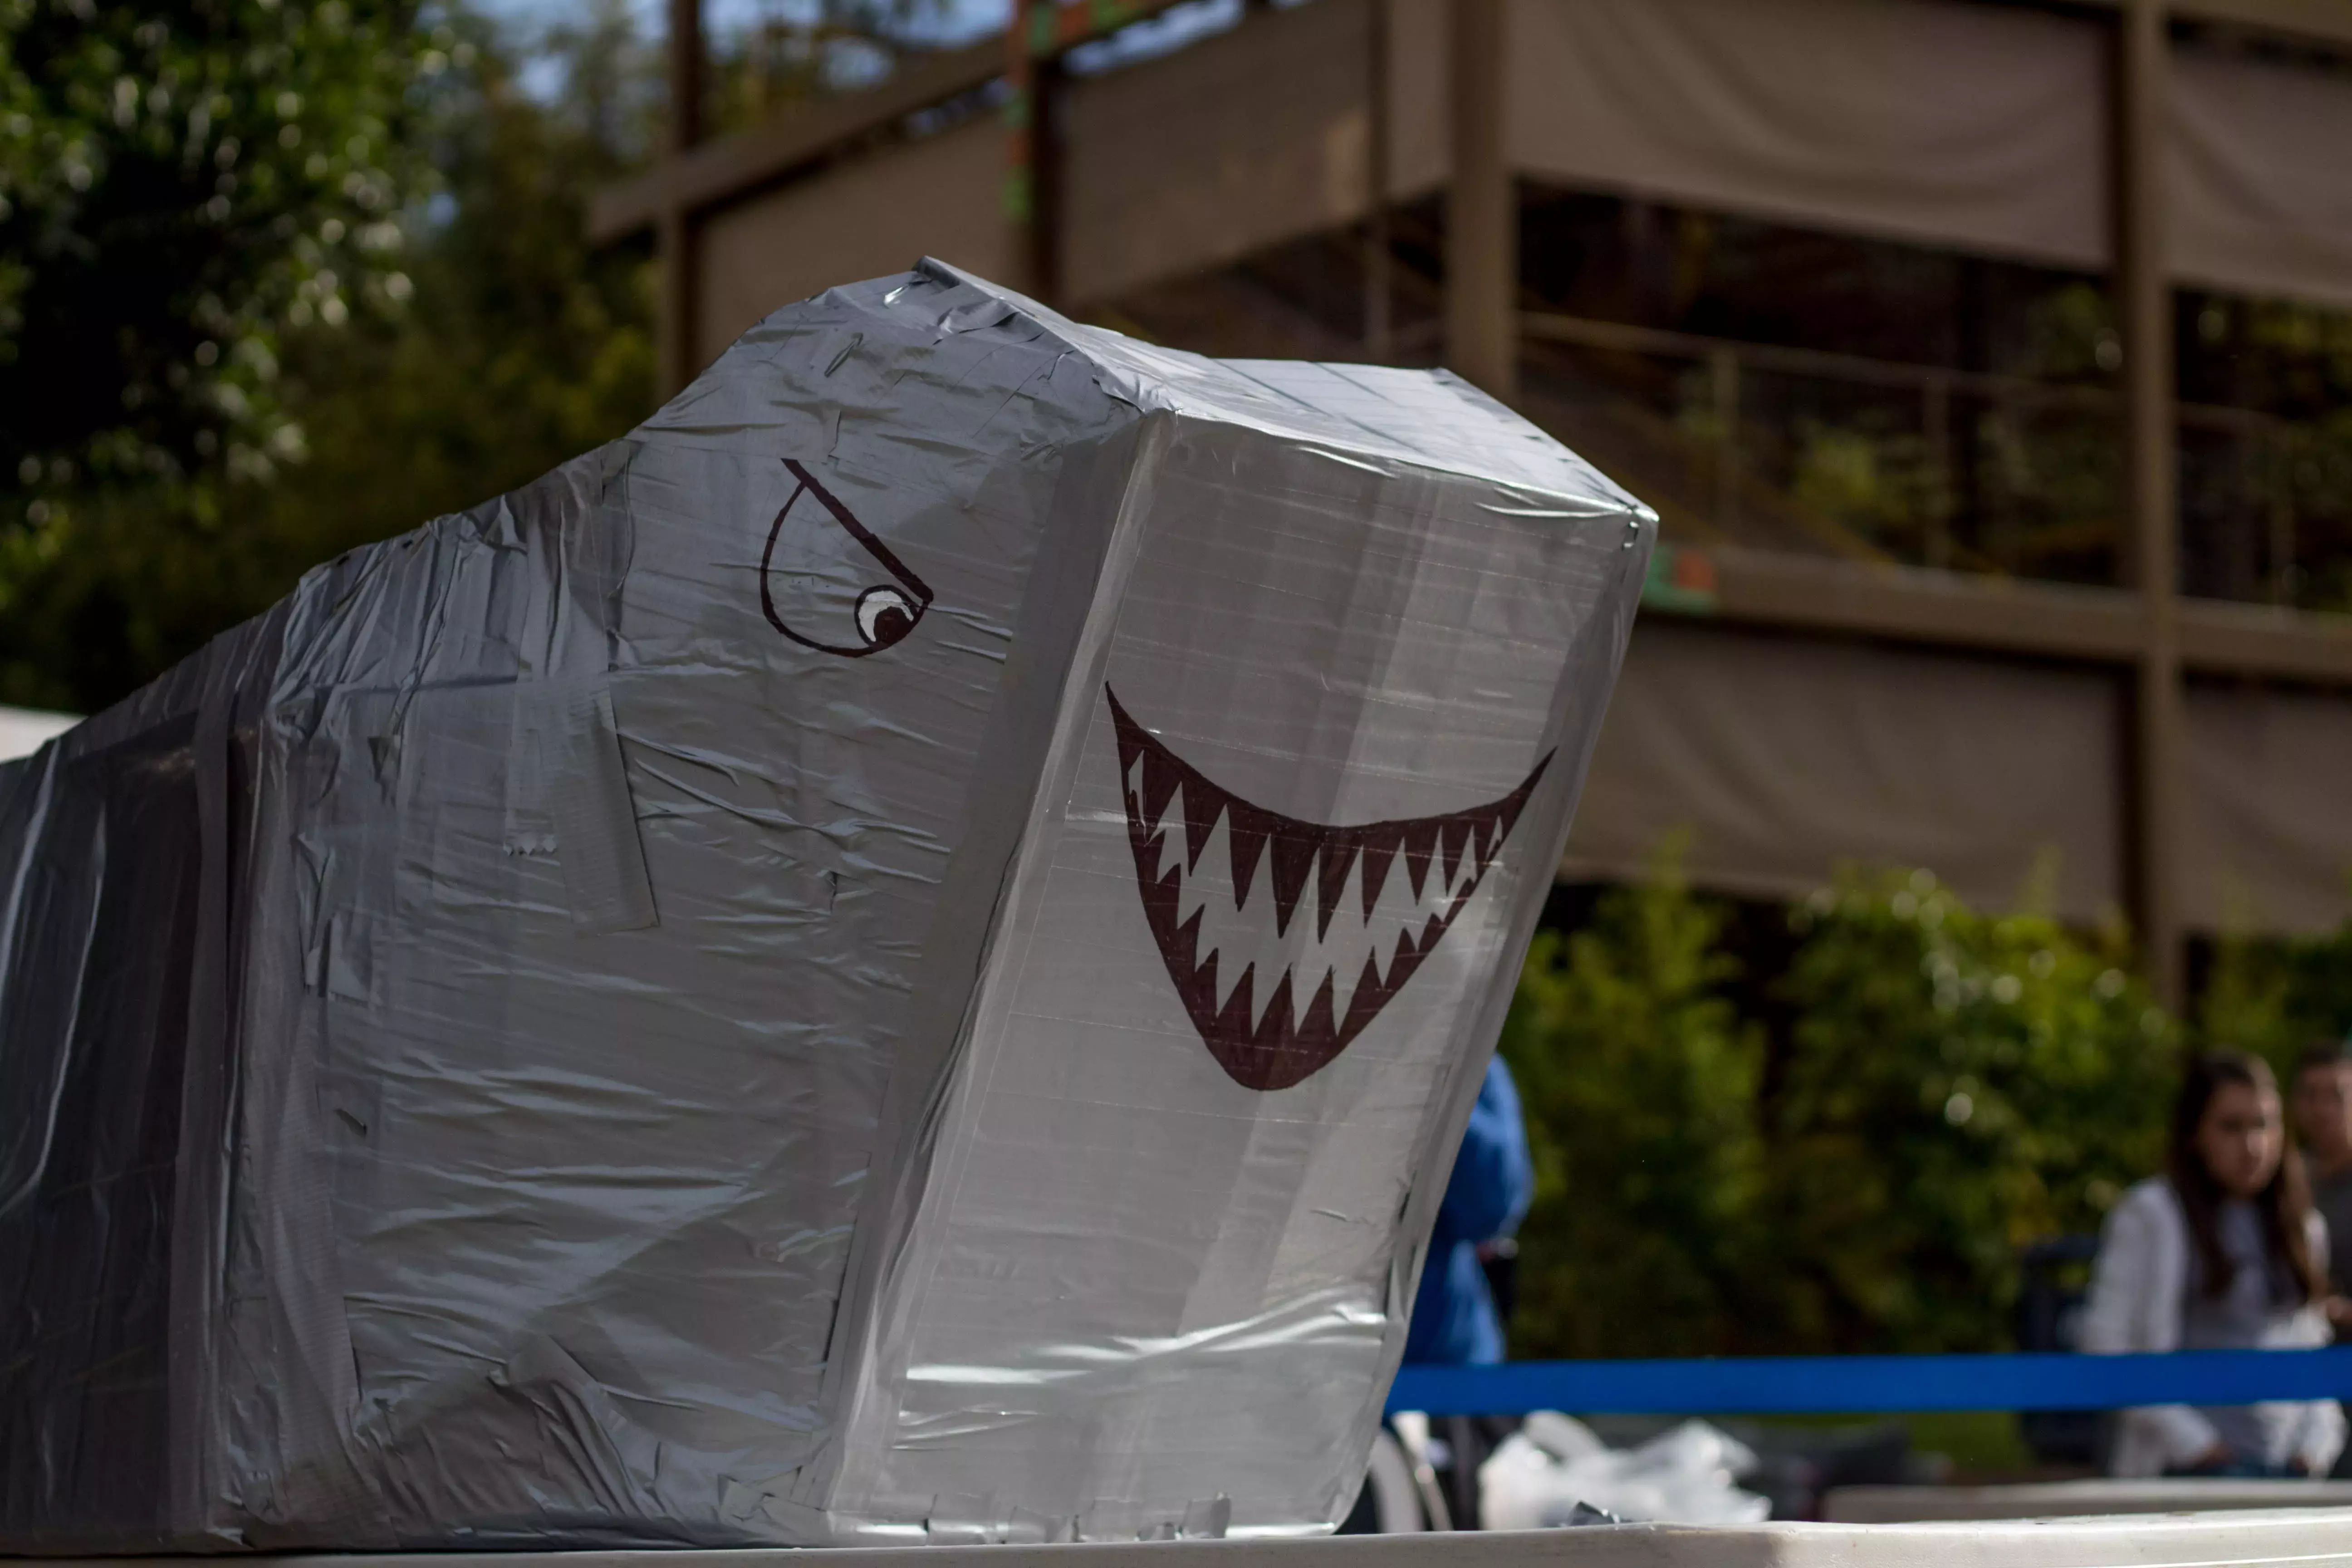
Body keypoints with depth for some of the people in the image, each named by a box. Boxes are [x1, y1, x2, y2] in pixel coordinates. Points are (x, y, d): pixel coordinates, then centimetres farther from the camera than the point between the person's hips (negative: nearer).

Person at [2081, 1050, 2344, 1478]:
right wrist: (2187, 1438, -10)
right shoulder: (2149, 1215, -1)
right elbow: (2105, 1345, -5)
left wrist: (2317, 1440, 7)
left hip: (2291, 1468, 5)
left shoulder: (2304, 1227, 18)